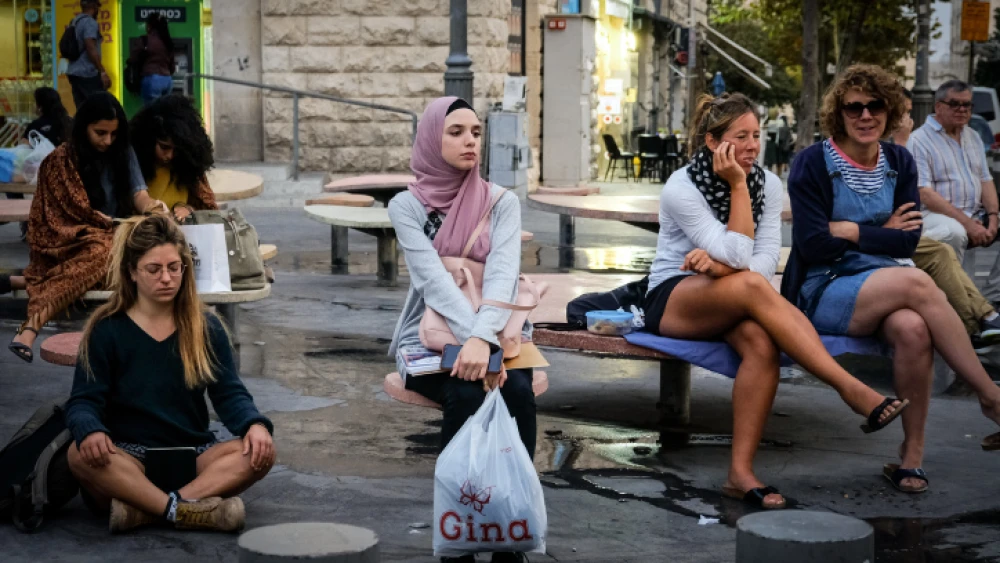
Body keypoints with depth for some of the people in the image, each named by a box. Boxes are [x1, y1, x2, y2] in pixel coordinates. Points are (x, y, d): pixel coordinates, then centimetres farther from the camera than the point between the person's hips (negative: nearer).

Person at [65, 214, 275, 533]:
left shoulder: (207, 328, 8)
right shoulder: (107, 330, 1)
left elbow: (229, 393, 4)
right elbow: (84, 402, -5)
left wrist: (255, 424, -20)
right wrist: (90, 431, -30)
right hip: (128, 460, -2)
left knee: (259, 452, -26)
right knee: (81, 455, -34)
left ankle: (143, 510, -37)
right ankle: (184, 510, -40)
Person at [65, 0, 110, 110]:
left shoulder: (75, 22, 17)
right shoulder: (90, 22, -11)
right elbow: (91, 48, -20)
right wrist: (103, 72, -21)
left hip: (74, 72, 9)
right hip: (88, 73, -9)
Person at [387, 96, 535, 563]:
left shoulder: (502, 202, 1)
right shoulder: (406, 205, -3)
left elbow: (502, 274, -16)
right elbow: (433, 278, -18)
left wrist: (483, 338, -34)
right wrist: (470, 341, -33)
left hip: (495, 333, 2)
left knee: (518, 393, -30)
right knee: (465, 395, -33)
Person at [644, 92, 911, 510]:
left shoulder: (768, 184, 3)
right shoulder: (681, 187, -12)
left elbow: (767, 261, -7)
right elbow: (738, 256, -20)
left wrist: (720, 265, -25)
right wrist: (738, 186, -20)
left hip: (729, 308, 4)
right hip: (672, 300, -4)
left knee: (761, 341, -33)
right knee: (752, 286, -36)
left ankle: (741, 472, -32)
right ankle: (851, 389, -39)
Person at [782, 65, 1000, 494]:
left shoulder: (899, 163, 10)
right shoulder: (813, 164, -3)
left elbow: (909, 240, 0)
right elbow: (813, 246, -11)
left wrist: (850, 230, -9)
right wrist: (882, 234, -3)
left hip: (888, 289, 4)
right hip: (824, 294, -4)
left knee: (913, 328, -35)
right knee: (917, 282, -34)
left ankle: (912, 454, -23)